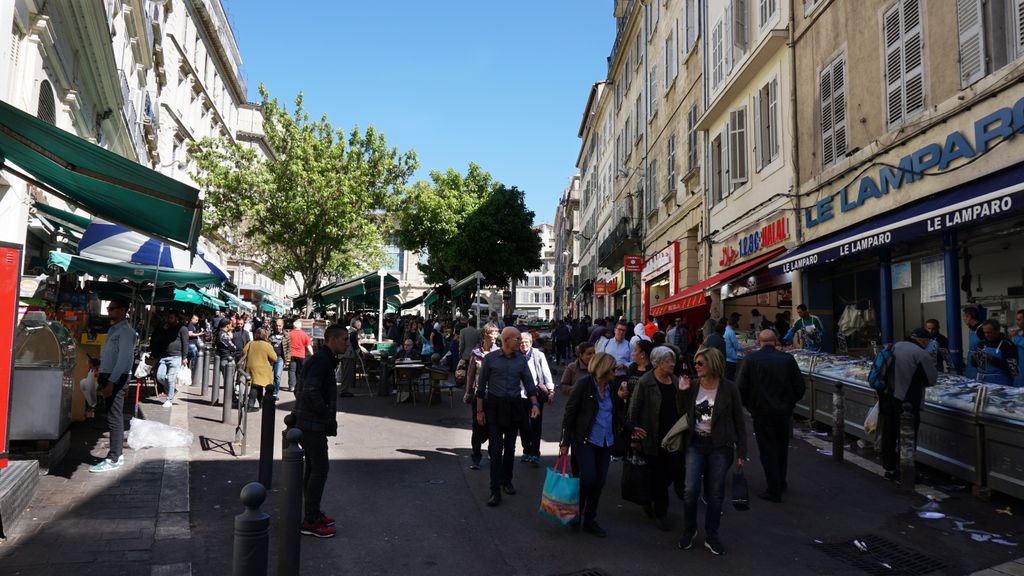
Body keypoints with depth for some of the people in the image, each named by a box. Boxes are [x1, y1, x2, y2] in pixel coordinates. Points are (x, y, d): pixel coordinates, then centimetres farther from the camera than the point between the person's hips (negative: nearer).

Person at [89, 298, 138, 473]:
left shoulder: (125, 331, -13)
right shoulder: (113, 329, 16)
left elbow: (124, 359, -20)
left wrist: (111, 382, -23)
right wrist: (103, 380, 17)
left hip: (117, 378, -10)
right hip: (109, 376, 10)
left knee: (114, 419, -6)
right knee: (114, 418, 14)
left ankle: (113, 459, -1)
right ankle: (118, 454, 23)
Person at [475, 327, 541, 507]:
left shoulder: (521, 359, 4)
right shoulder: (490, 358, -5)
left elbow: (529, 383, 7)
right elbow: (481, 385, -1)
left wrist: (535, 404, -7)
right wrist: (479, 410, -2)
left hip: (514, 407, 3)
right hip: (494, 406, -3)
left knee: (510, 447, 13)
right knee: (495, 448, -5)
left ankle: (507, 481, 30)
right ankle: (495, 491, -3)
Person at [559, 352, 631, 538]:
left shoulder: (612, 387, 5)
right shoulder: (585, 384, -10)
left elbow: (617, 414, 17)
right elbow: (569, 413, -8)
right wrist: (565, 442, -10)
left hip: (605, 442, 5)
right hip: (585, 440, -5)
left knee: (599, 481, 7)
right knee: (589, 477, -12)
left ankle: (590, 520, 23)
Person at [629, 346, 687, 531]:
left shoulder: (675, 381, 6)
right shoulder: (645, 382, -10)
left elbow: (682, 408, 9)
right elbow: (634, 407, -7)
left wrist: (683, 391, -7)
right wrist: (634, 428, -13)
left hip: (673, 436, 5)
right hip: (654, 438, -5)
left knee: (676, 472, 6)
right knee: (660, 475, 5)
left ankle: (650, 500, 33)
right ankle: (660, 514, 23)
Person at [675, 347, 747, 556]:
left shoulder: (729, 388, -7)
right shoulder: (693, 386, 1)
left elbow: (739, 422, -2)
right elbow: (685, 414, 3)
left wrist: (741, 452, -3)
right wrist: (682, 392, -8)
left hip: (720, 447, -2)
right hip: (696, 444, 2)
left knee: (715, 493, 6)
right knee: (691, 490, -6)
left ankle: (711, 537, 23)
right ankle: (689, 531, 16)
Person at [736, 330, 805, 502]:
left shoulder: (751, 359, -9)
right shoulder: (788, 359, -4)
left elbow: (741, 388, -10)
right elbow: (801, 387, -2)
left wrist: (749, 406, 6)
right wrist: (789, 403, 14)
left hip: (761, 412, -3)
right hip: (784, 412, 3)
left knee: (767, 450, 6)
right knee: (781, 448, 21)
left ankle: (774, 490, 7)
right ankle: (781, 483, 35)